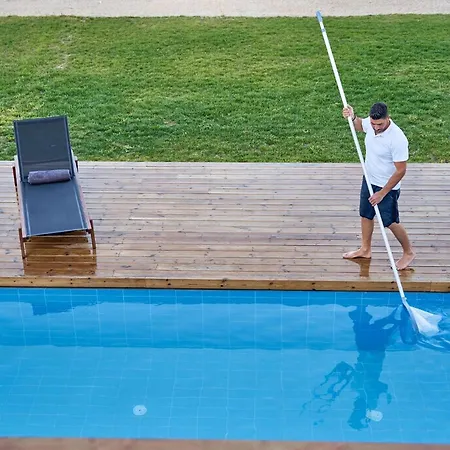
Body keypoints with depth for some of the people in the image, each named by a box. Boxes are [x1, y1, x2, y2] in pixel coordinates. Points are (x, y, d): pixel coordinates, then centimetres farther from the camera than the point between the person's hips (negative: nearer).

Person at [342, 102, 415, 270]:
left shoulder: (397, 139, -32)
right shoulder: (370, 123, -12)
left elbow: (400, 171, -25)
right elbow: (359, 125, 15)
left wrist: (382, 193, -20)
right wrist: (353, 117, -9)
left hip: (387, 187, -7)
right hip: (369, 180, 7)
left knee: (391, 222, 6)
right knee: (365, 215, 21)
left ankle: (409, 252, 29)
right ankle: (365, 249, 41)